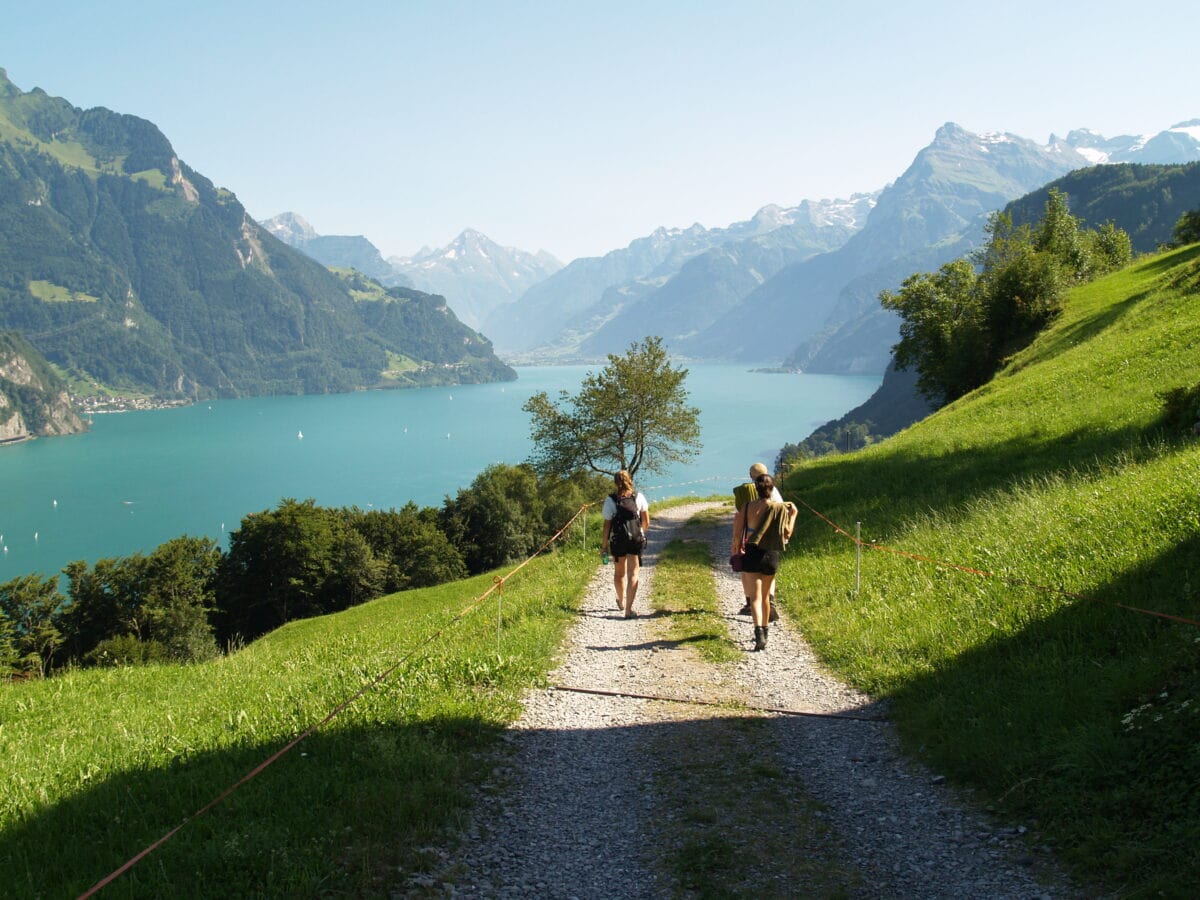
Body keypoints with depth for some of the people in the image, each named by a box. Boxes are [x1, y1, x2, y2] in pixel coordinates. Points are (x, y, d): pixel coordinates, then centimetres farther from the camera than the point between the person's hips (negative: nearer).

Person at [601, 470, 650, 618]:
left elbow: (607, 525, -8)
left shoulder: (610, 500, -9)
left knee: (619, 573, 20)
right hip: (636, 540, 0)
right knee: (632, 574, 2)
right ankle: (628, 609, -9)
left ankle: (621, 602, 41)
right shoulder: (639, 497, -4)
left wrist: (604, 544, 1)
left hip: (617, 541, 0)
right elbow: (646, 522, 2)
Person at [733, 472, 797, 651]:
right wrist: (793, 514, 11)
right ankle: (765, 629, 32)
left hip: (752, 554, -1)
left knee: (756, 596, -3)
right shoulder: (779, 508, -5)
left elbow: (738, 533, -3)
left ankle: (759, 631, -24)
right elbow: (787, 534, 0)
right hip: (771, 555, 1)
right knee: (765, 595, 19)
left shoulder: (748, 506, -3)